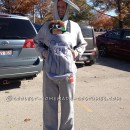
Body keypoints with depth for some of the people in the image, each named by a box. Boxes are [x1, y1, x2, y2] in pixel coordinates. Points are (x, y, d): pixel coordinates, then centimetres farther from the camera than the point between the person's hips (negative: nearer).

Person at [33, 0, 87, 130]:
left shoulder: (74, 26, 6)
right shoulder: (47, 26, 7)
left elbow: (82, 44, 20)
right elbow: (37, 42, 21)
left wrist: (77, 52, 1)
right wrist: (43, 52, 3)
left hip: (68, 71, 0)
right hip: (50, 71, 1)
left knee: (68, 103, 9)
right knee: (49, 104, 7)